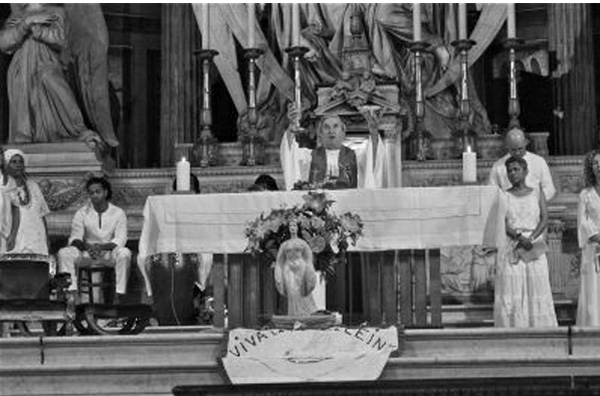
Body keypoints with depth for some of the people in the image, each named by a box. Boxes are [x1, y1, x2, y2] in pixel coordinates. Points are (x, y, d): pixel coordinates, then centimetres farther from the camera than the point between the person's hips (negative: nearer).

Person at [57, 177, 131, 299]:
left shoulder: (118, 213, -1)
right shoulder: (81, 213, 2)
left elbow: (120, 239, -11)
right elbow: (74, 238, -6)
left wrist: (102, 247, -29)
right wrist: (87, 247, -29)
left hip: (109, 253, -1)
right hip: (86, 255, 1)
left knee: (124, 252, -34)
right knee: (64, 253, -25)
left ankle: (120, 294, -33)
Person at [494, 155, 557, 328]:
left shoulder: (537, 194, 10)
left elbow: (544, 220, -1)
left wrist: (531, 238, -17)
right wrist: (519, 237, -19)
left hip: (535, 248, 1)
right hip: (511, 248, 0)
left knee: (536, 292, -2)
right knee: (510, 294, -6)